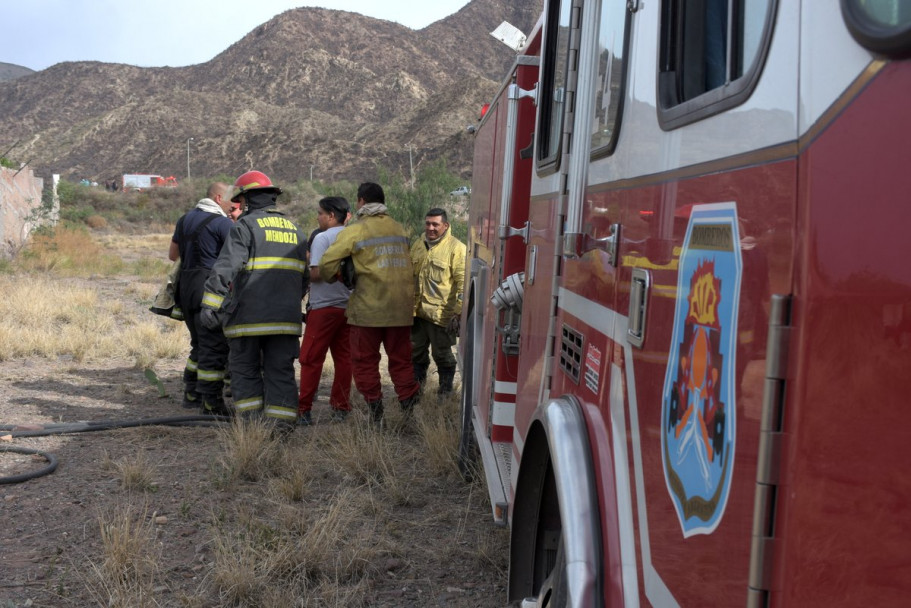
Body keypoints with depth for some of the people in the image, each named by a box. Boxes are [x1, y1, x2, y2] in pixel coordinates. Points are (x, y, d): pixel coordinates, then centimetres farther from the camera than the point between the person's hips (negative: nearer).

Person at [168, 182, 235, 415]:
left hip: (185, 289, 8)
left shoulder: (185, 219, 15)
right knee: (215, 347, -5)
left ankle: (191, 395, 24)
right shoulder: (223, 223, -9)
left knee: (200, 344, 20)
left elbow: (172, 254, 24)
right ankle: (211, 403, -5)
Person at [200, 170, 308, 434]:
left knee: (245, 369, 8)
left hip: (249, 316, -4)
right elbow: (304, 276, 23)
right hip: (286, 318, 5)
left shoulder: (246, 226, -4)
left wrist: (211, 306, -16)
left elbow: (225, 267, -15)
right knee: (280, 371, 7)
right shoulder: (294, 229, 16)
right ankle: (280, 426, 3)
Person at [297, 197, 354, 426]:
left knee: (311, 359, -1)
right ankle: (340, 409, 11)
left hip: (324, 306, -6)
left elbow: (316, 274, -15)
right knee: (343, 358, 8)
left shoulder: (322, 238, -9)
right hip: (348, 305, 6)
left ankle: (304, 410, 0)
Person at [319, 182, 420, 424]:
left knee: (365, 361, 7)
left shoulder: (355, 231, -6)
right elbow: (404, 262, 12)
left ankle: (375, 412, 6)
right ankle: (410, 408, 10)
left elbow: (327, 263, -10)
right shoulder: (399, 229, 10)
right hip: (401, 306, 4)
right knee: (401, 359, 13)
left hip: (368, 307, -4)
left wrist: (332, 277, 9)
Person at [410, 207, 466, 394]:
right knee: (416, 353, 17)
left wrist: (458, 313, -18)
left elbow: (463, 283, -15)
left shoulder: (456, 248, -12)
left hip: (441, 314, -6)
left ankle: (446, 392, 22)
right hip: (418, 312, 6)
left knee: (442, 355, 6)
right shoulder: (418, 245, 11)